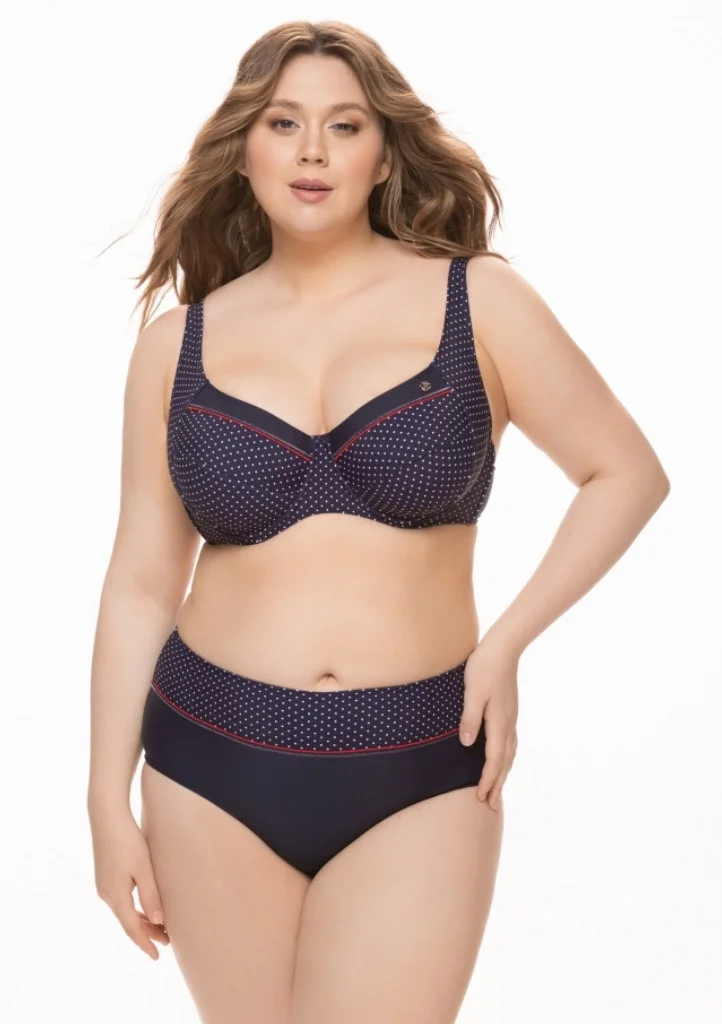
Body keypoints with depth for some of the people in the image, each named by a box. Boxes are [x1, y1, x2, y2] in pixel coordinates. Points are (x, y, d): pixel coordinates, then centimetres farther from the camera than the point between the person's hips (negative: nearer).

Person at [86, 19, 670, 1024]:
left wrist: (506, 642, -4)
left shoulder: (476, 301, -1)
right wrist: (110, 800, 4)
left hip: (418, 775, -2)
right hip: (213, 765, 2)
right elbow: (140, 584, 6)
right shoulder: (177, 345, 4)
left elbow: (627, 472, 5)